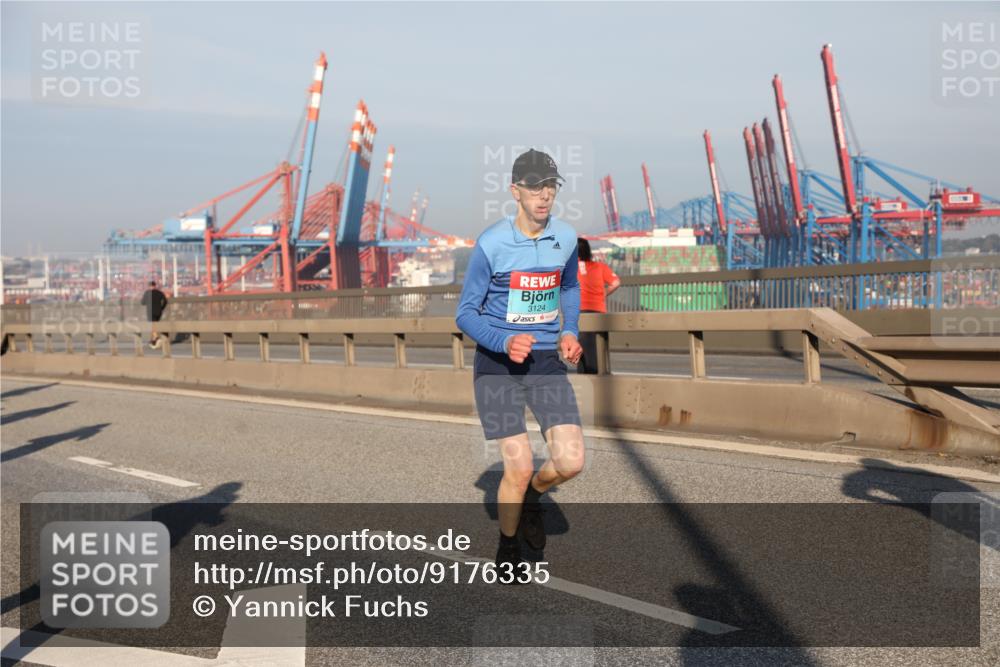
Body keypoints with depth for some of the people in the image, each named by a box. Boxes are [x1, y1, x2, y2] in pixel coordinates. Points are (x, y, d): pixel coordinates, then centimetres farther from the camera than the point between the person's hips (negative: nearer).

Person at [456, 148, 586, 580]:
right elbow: (465, 313, -8)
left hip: (547, 361, 4)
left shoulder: (566, 237, 0)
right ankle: (507, 549, 21)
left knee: (570, 461, -8)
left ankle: (531, 499, 27)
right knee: (519, 468, -7)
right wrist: (505, 342, -25)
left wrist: (570, 332, 4)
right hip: (497, 365, -4)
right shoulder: (491, 244, -14)